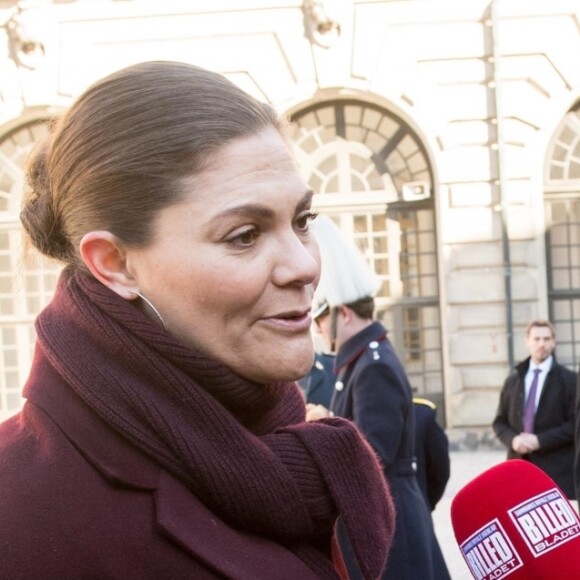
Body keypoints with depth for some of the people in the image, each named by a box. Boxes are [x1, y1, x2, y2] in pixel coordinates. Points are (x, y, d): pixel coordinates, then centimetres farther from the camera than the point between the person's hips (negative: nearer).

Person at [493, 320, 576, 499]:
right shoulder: (513, 380, 16)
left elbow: (575, 424, -4)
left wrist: (540, 440, -14)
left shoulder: (569, 379, 3)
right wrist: (513, 439, -7)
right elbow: (500, 422, 16)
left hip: (557, 469, -3)